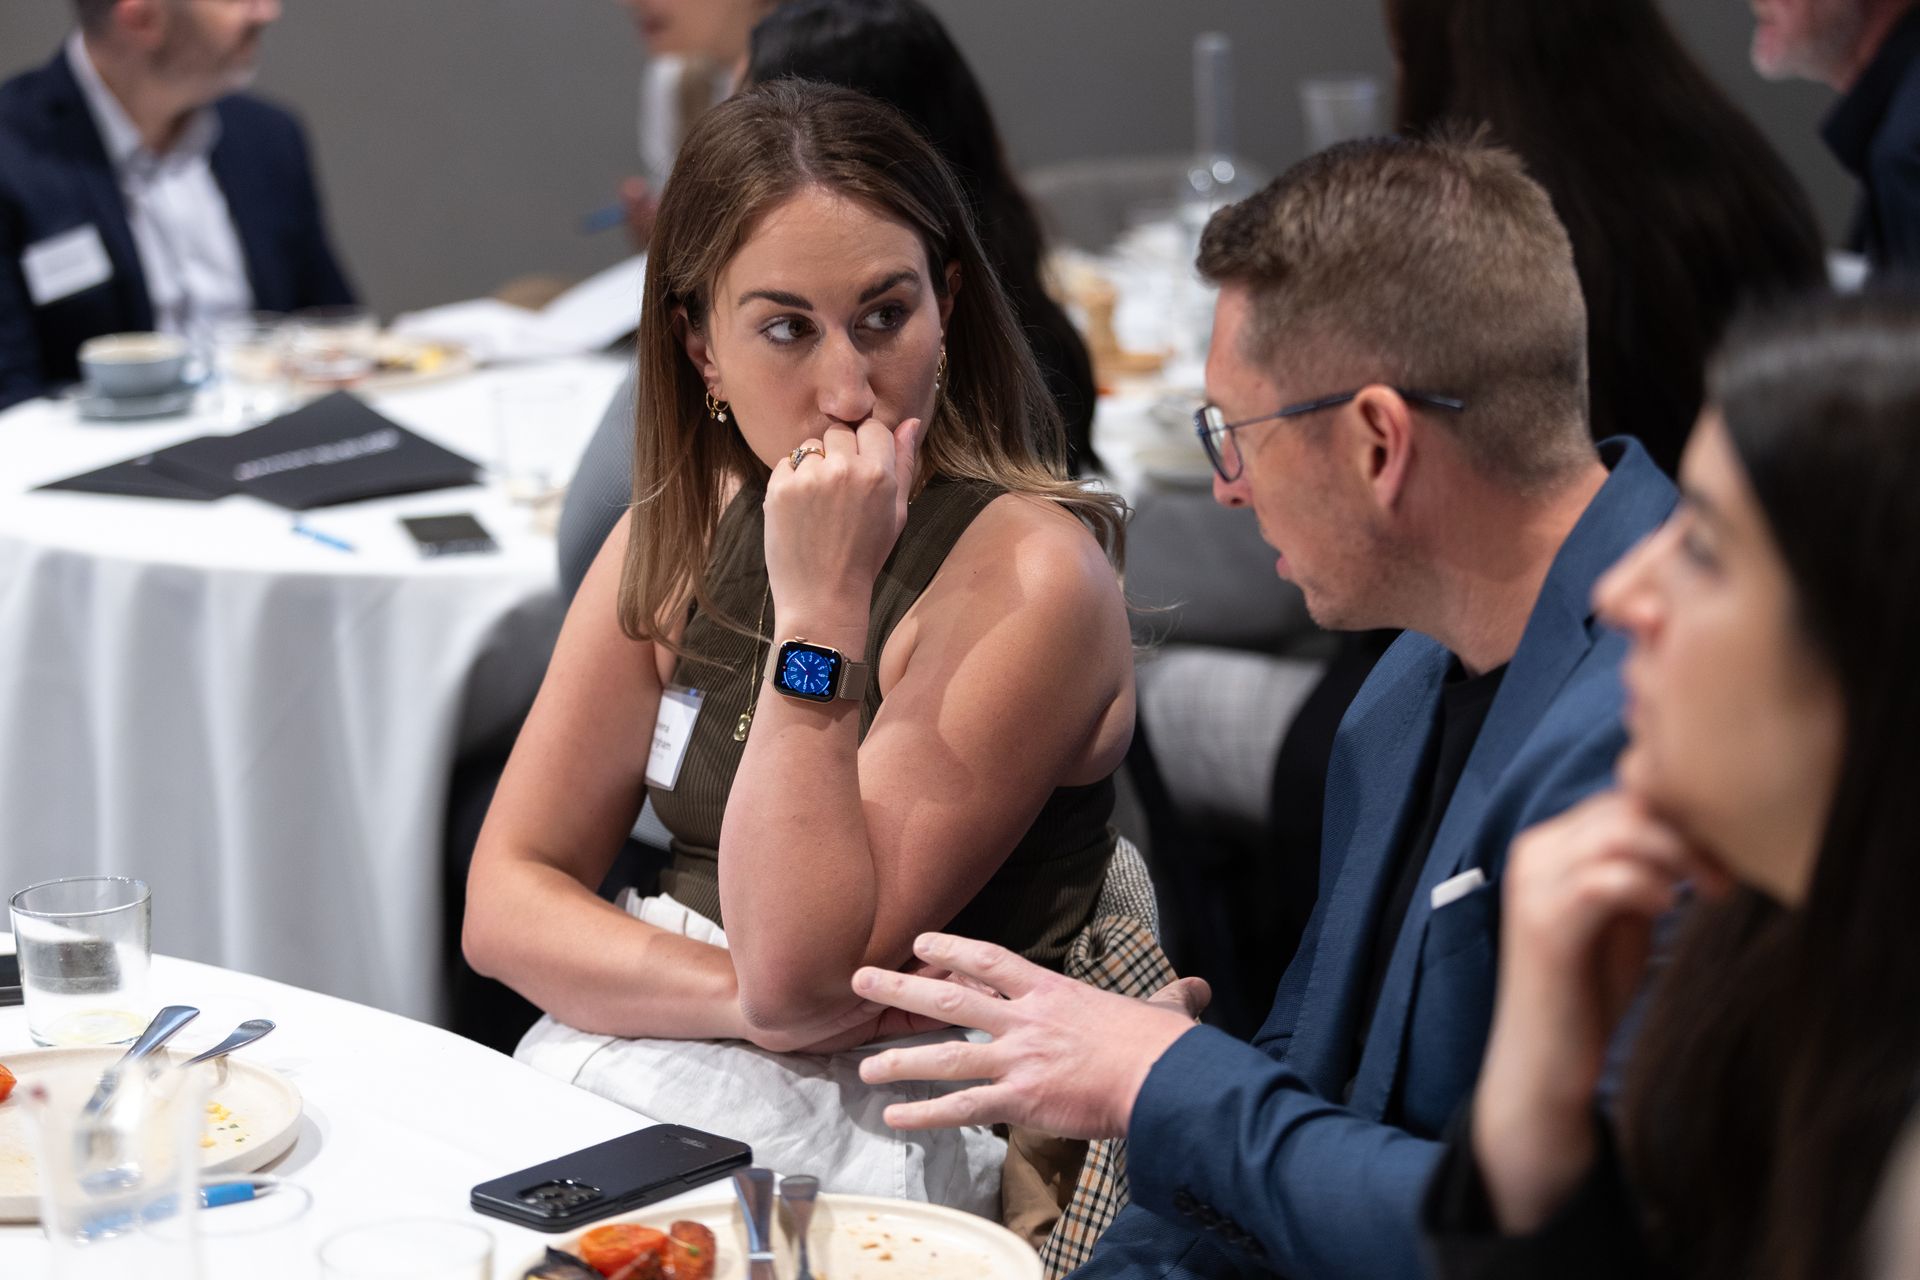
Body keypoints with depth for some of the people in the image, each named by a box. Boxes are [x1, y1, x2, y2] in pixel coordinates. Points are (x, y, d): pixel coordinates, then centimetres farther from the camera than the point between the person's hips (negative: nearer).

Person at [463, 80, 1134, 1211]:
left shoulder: (1028, 573, -14)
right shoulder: (682, 534, 5)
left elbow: (798, 975, -18)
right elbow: (506, 903, 4)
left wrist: (823, 605, -24)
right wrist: (740, 996, -14)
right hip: (619, 1068, 6)